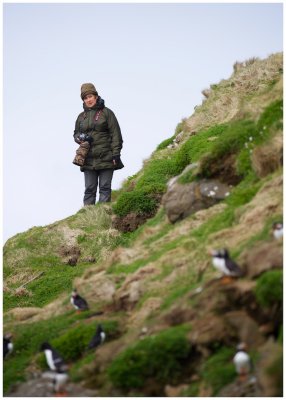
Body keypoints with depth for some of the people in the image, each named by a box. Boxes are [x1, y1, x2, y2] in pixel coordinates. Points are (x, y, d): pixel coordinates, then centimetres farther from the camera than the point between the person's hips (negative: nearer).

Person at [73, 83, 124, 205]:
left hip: (105, 158, -4)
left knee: (105, 188, -2)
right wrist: (80, 138, -2)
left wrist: (116, 154, -9)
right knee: (89, 189, 3)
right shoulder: (82, 116, 15)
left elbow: (115, 134, -2)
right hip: (88, 160, 4)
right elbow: (76, 133, 23)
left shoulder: (106, 113, 1)